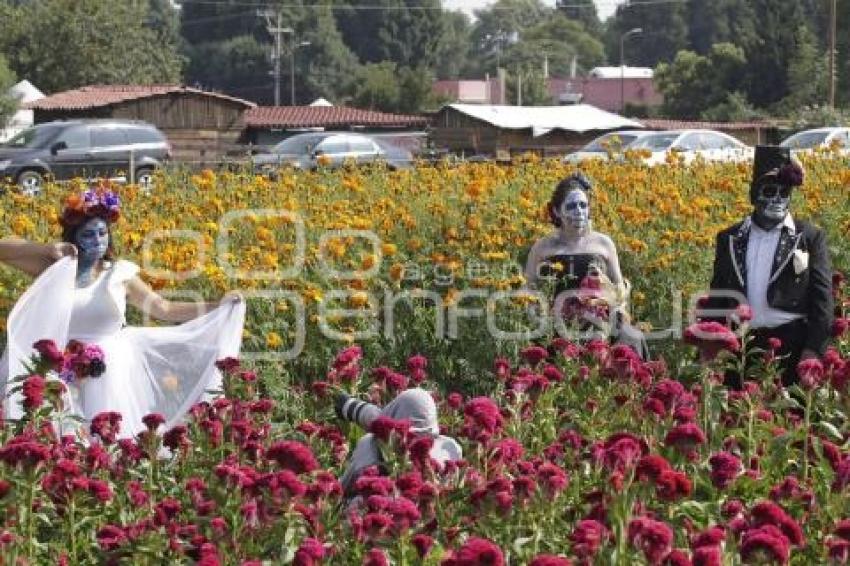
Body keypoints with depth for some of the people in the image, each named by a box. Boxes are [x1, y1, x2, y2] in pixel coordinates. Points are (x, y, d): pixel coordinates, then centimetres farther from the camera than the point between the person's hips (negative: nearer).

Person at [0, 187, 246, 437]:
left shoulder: (119, 274, 2)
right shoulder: (54, 269, 1)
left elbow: (164, 309, 6)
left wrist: (216, 307, 0)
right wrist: (49, 250, -13)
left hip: (110, 372, 1)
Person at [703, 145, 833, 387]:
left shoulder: (811, 238, 2)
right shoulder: (730, 239, 10)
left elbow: (822, 297, -1)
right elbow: (717, 296, 13)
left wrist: (813, 349, -10)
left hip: (792, 347, -2)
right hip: (741, 346, 2)